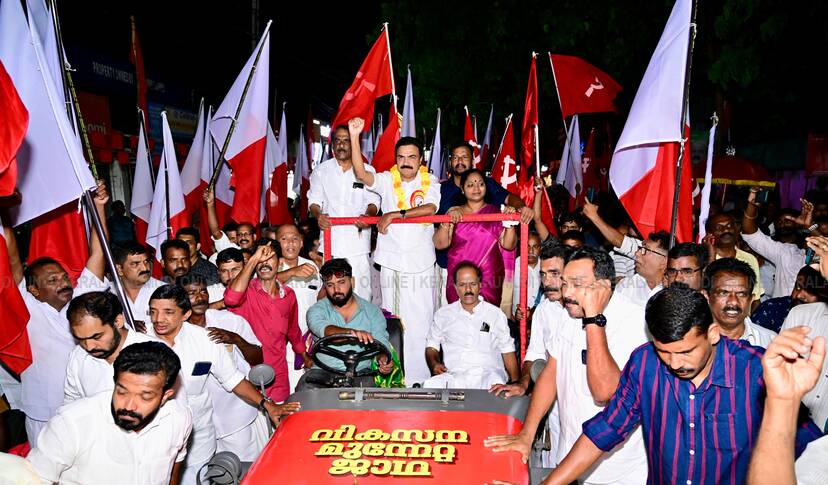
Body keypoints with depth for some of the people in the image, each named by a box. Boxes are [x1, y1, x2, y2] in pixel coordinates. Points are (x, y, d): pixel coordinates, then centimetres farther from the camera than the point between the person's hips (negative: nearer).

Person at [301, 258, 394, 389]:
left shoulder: (372, 311, 10)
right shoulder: (317, 310, 5)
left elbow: (381, 343, 4)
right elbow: (322, 329, -17)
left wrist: (384, 360, -21)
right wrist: (351, 332, -37)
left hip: (360, 373, 0)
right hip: (323, 372, 0)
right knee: (305, 388, -29)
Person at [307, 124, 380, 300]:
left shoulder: (367, 171, 9)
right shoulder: (321, 170, 12)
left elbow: (373, 201, 9)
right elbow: (314, 200, 12)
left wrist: (368, 215, -14)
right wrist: (318, 215, -11)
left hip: (358, 239, -1)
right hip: (330, 238, 1)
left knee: (361, 291, -5)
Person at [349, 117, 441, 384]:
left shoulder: (430, 182, 6)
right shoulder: (387, 180, 5)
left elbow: (430, 208, -12)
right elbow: (361, 174, -12)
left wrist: (396, 214, -19)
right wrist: (354, 137, -20)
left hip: (421, 261, 0)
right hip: (391, 260, 0)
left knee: (421, 321, -1)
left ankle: (420, 378, 9)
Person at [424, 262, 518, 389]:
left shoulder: (496, 314, 15)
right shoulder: (442, 314, 17)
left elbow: (507, 351, 13)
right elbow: (431, 347, 20)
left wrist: (515, 383, 0)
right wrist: (434, 363, -3)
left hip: (488, 374, -1)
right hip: (454, 375, 1)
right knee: (429, 385, -32)